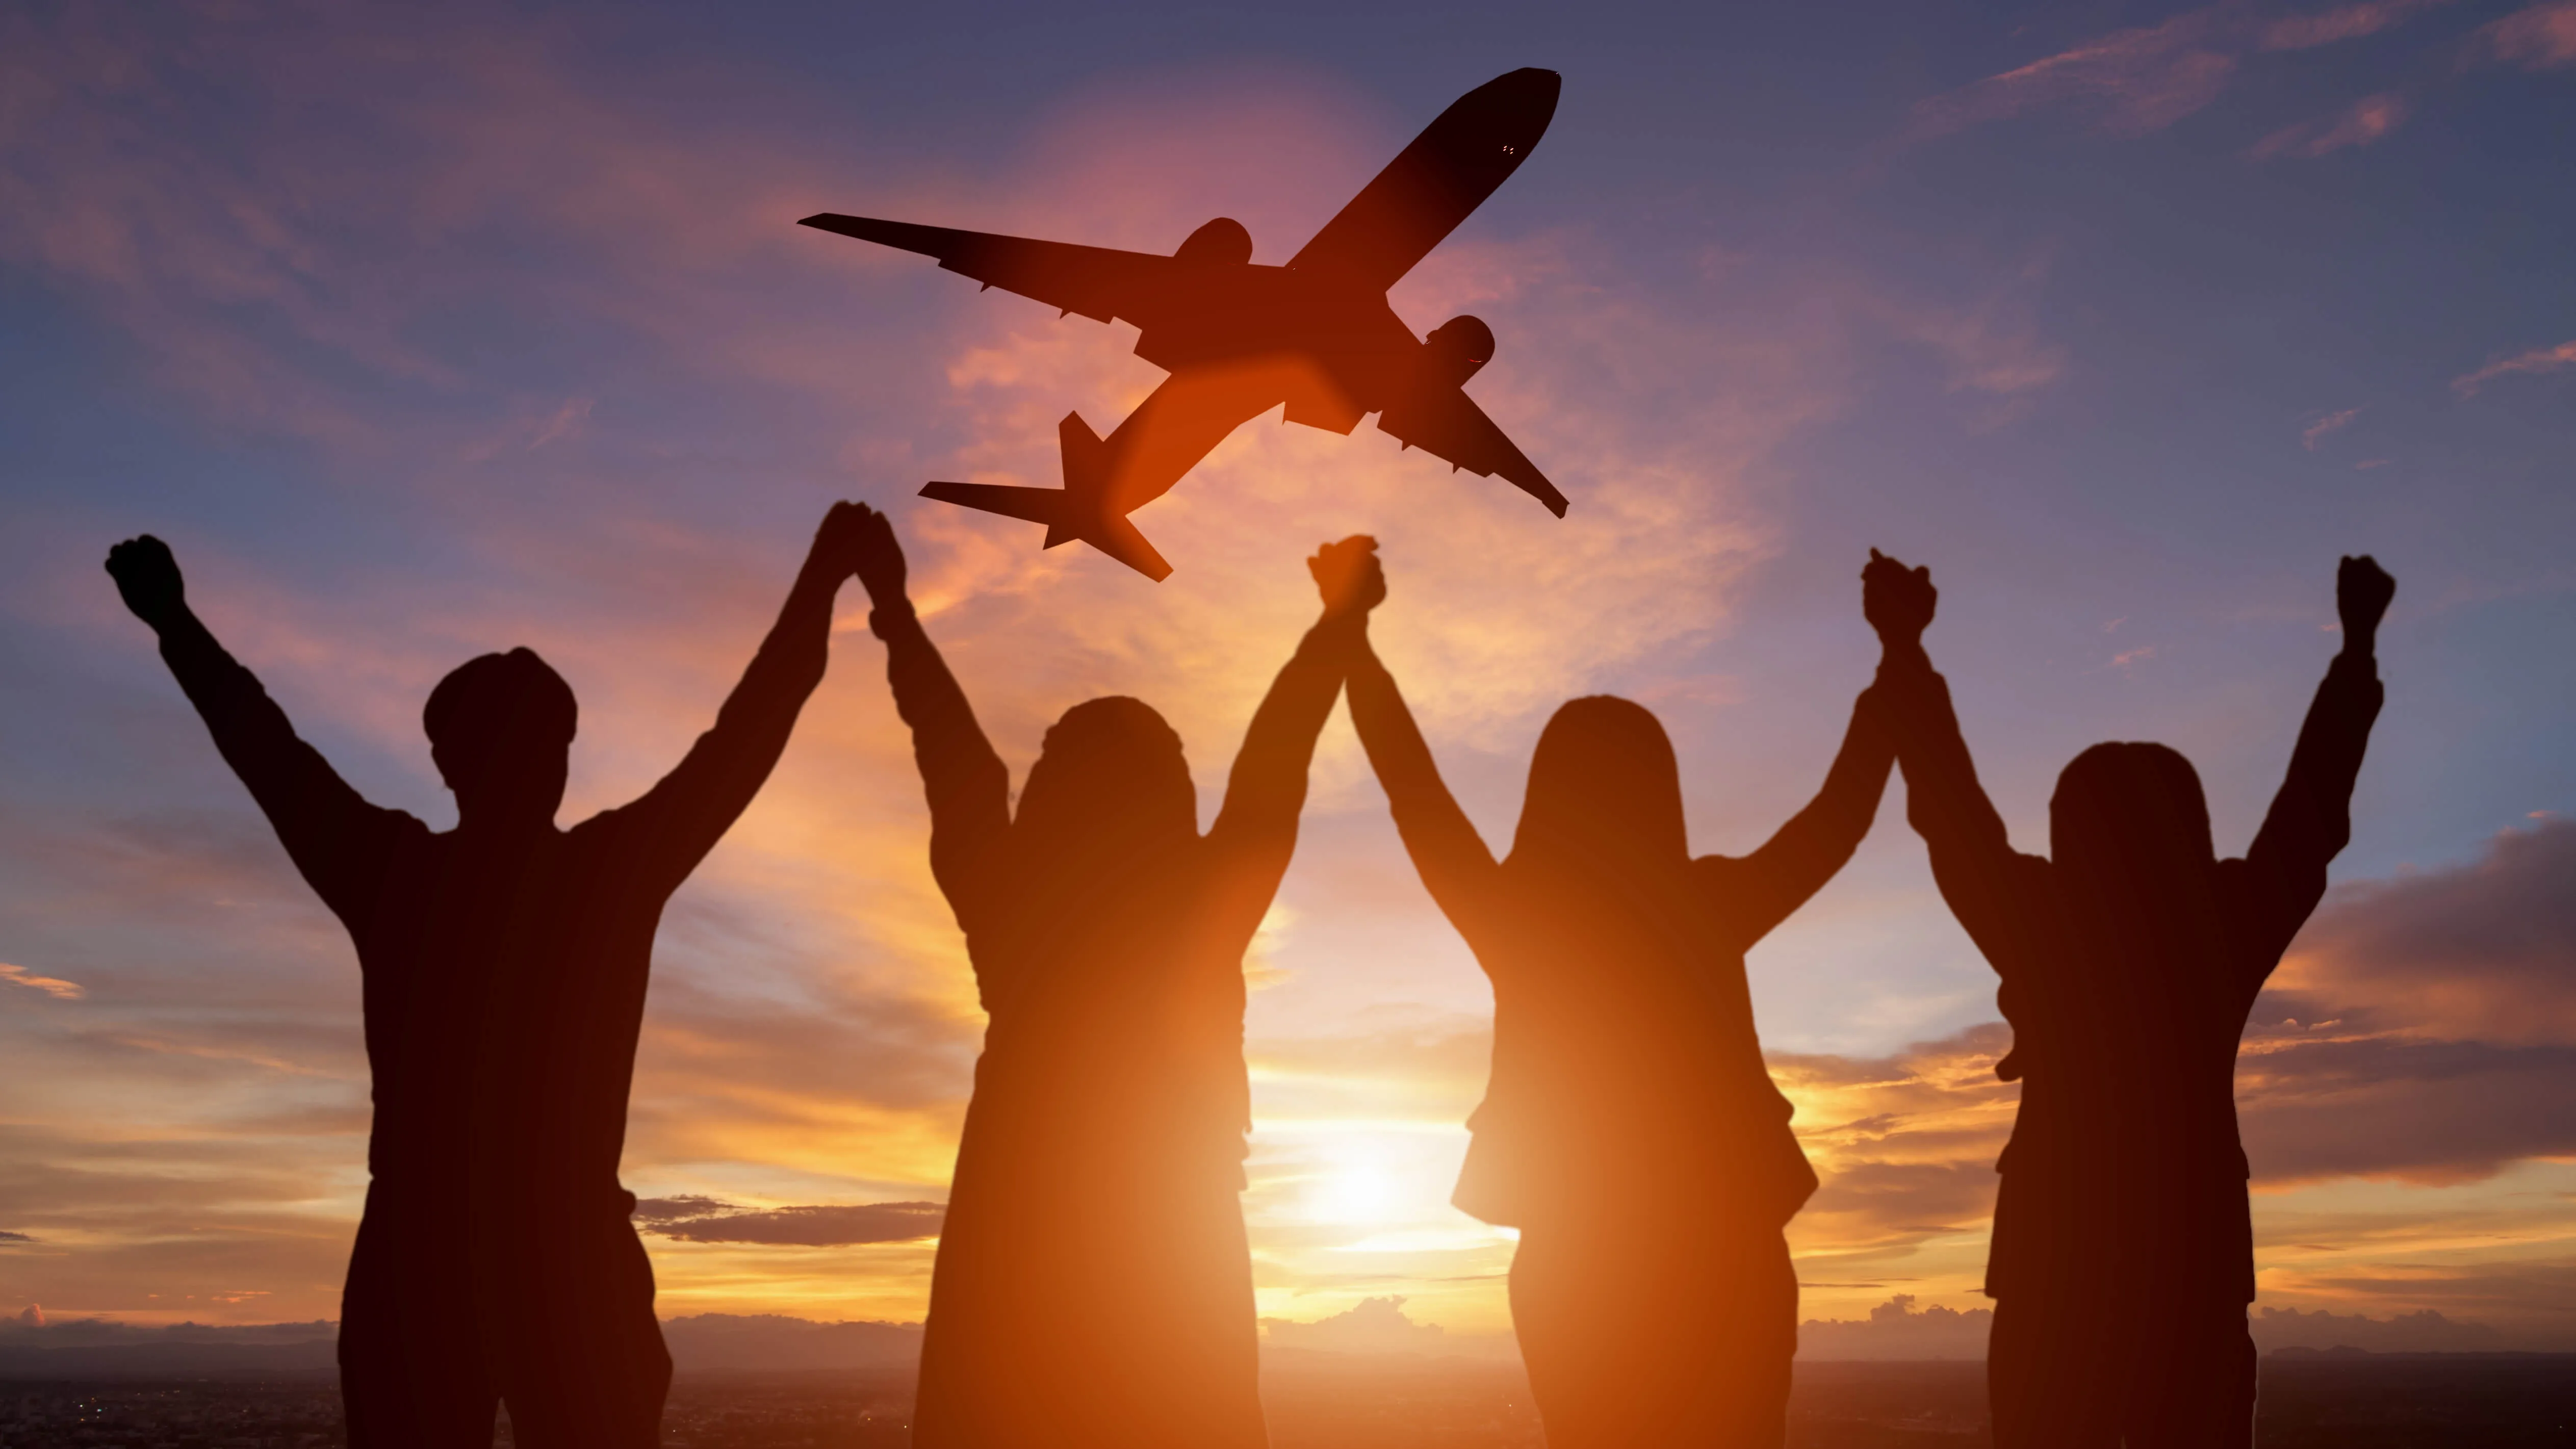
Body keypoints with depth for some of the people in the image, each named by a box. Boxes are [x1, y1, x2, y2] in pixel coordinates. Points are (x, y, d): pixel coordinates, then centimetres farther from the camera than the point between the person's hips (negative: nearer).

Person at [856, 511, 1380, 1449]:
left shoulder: (1013, 912, 0)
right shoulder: (1203, 913, -4)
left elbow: (957, 766, 11)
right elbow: (1274, 780, 6)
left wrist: (894, 611, 25)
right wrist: (1343, 619, 17)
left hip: (1011, 1273, 1)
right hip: (1166, 1271, -1)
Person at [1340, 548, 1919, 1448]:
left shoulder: (1511, 914, -4)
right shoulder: (1710, 908, -4)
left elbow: (1412, 784, 7)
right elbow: (1844, 813, 7)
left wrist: (1350, 634, 15)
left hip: (1577, 1268, 1)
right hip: (1723, 1265, -1)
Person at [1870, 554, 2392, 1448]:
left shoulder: (2043, 928, -8)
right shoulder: (2230, 929, -1)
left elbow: (1950, 811, 3)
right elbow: (2313, 812, 12)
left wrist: (1906, 648, 12)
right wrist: (2359, 645, 23)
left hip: (2057, 1277, -2)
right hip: (2198, 1273, 2)